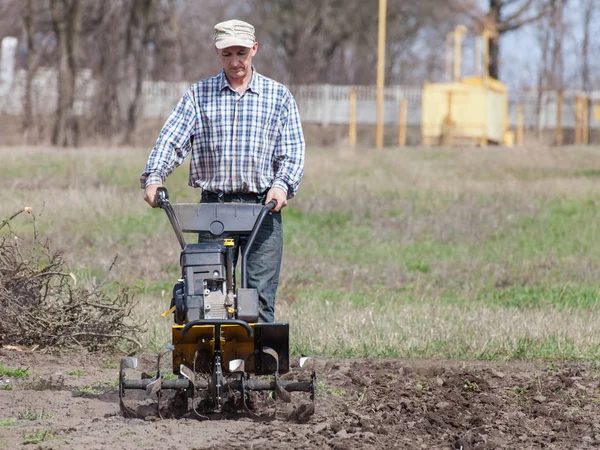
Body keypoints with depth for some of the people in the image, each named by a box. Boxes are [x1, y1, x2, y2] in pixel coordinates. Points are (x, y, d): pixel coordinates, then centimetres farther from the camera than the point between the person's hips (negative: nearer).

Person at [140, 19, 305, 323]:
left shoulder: (278, 96, 9)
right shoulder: (198, 95, 10)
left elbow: (292, 149, 4)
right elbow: (171, 139, 0)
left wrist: (282, 185, -15)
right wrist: (154, 177, -18)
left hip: (263, 207, -1)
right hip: (214, 205, 1)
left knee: (261, 294, -6)